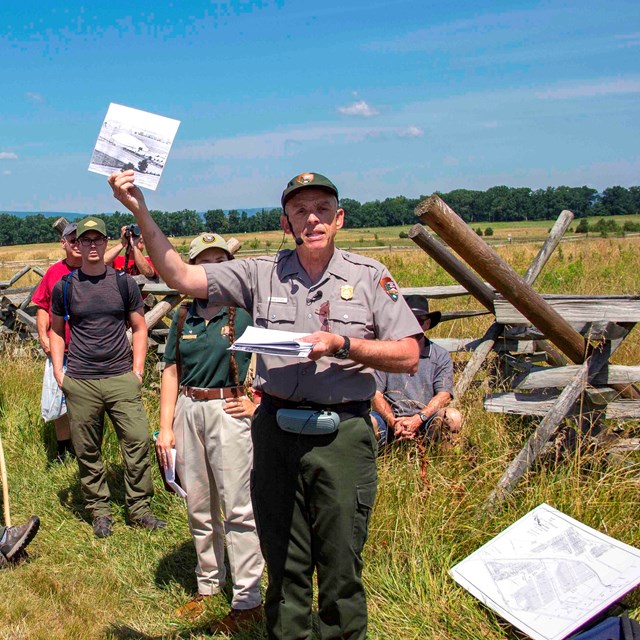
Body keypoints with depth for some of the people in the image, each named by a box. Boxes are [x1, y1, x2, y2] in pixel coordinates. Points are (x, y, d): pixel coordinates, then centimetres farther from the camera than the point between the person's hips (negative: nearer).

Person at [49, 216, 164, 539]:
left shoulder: (124, 283, 5)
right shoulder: (64, 287, 5)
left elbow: (139, 328, 11)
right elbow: (56, 331, 15)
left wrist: (137, 369, 2)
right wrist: (58, 370, 4)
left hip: (121, 378, 0)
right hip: (80, 382, 0)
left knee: (138, 441, -5)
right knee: (87, 451, 6)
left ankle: (139, 507, 9)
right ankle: (99, 510, 21)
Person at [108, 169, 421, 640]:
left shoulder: (369, 275, 2)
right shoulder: (262, 274, 6)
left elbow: (409, 356, -2)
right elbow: (182, 277, 3)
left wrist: (342, 345, -15)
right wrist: (141, 212, -5)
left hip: (343, 436, -2)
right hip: (276, 431, 2)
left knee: (341, 568, 7)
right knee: (284, 564, 14)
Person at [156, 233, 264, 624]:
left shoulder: (245, 311, -6)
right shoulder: (184, 317, 8)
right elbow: (171, 373, 10)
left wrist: (258, 402, -9)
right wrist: (166, 427, 5)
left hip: (228, 412, -5)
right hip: (188, 412, 5)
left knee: (238, 508, -2)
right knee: (198, 507, 14)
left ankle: (247, 599, 7)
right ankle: (208, 586, 30)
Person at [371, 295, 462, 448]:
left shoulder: (441, 356, 11)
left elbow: (444, 395, -1)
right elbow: (376, 394, 1)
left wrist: (418, 419, -18)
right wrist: (393, 421, -17)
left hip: (424, 423, 1)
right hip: (390, 420, 0)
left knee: (453, 417, -29)